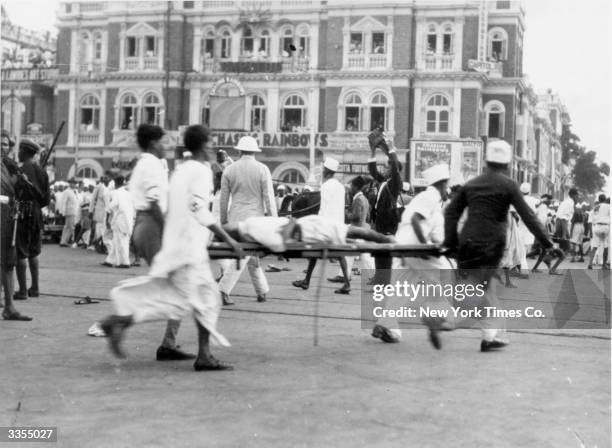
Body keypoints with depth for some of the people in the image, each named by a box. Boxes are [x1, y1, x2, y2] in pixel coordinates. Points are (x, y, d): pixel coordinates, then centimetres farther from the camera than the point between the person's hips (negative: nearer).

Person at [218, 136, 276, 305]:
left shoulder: (229, 169, 3)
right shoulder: (262, 169, -5)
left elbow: (224, 198, 7)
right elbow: (269, 198, -7)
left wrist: (223, 221, 16)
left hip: (235, 217, 4)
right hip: (254, 217, -4)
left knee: (251, 254, 15)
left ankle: (262, 291, 22)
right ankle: (223, 290, -9)